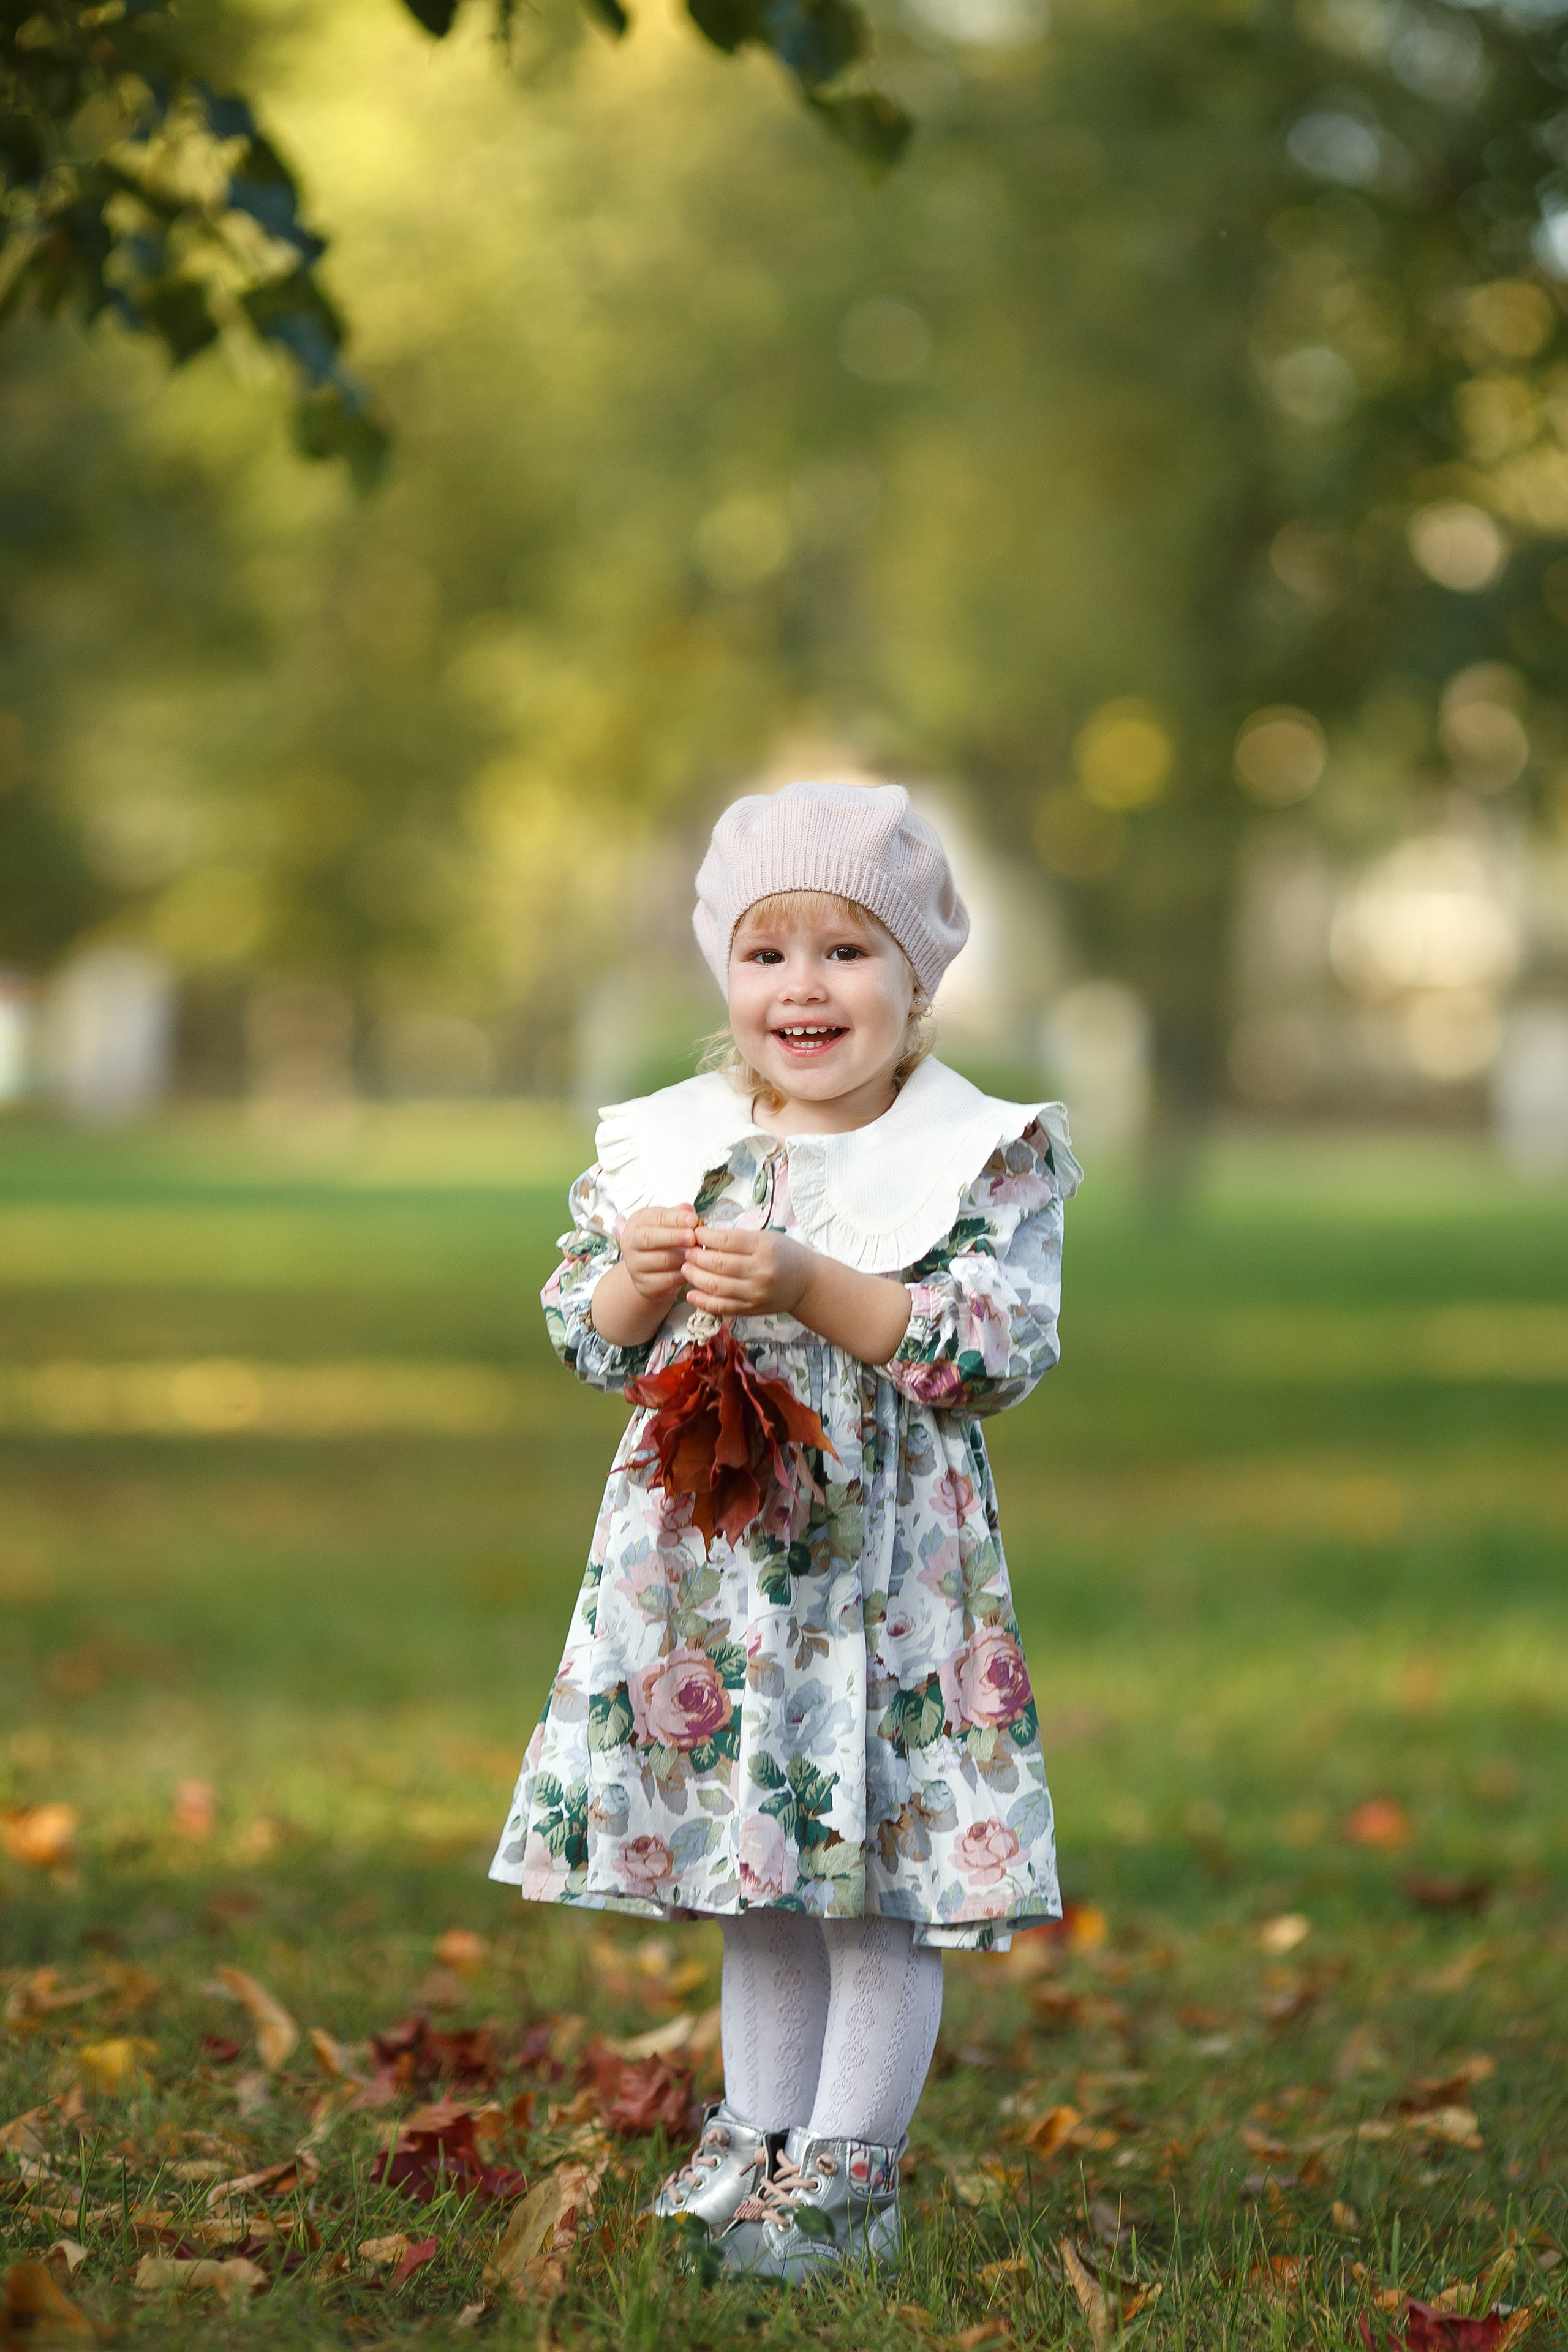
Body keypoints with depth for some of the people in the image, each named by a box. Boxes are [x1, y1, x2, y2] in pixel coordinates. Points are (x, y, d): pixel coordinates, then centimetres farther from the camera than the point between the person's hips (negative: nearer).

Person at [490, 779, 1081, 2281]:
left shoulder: (983, 1154, -5)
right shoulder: (663, 1143, 7)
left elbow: (1001, 1349, -15)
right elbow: (586, 1346, 10)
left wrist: (813, 1289, -23)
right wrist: (634, 1279, -12)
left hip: (886, 1575, -4)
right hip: (706, 1564, 4)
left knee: (880, 1888, 0)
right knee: (752, 1883, 15)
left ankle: (847, 2171, 11)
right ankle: (755, 2138, 28)